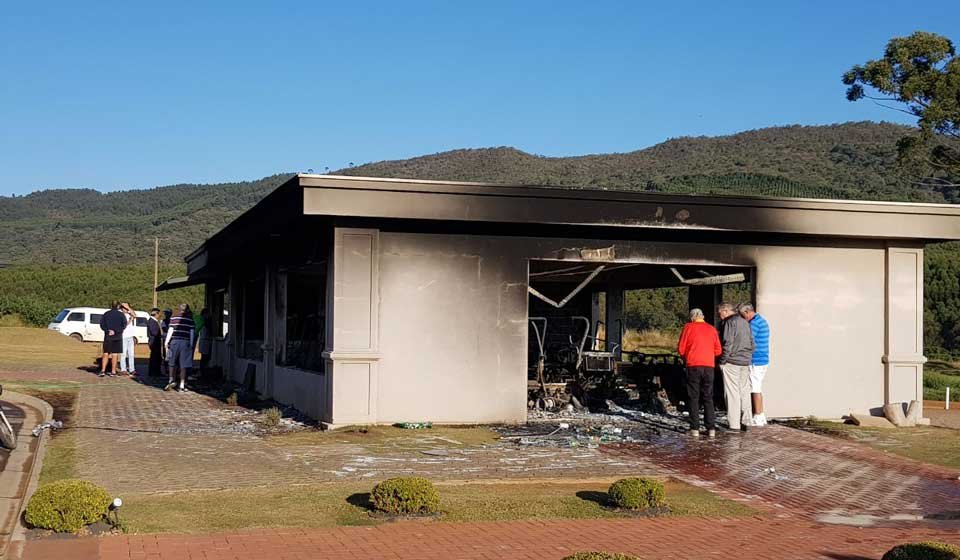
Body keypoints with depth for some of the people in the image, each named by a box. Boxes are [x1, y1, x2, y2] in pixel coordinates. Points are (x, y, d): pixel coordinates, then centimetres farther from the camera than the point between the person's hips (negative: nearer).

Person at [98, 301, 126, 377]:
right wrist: (116, 331, -6)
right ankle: (113, 371, 3)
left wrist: (108, 330, -8)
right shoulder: (121, 314, -1)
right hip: (117, 336, -2)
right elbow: (124, 324, -9)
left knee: (106, 353, 8)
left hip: (107, 336, 2)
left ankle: (103, 370, 0)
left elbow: (102, 324, -3)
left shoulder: (106, 314, 5)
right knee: (115, 354, 2)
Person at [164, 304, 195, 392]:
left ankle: (171, 380, 4)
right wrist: (191, 344, 6)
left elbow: (170, 330, 1)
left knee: (172, 363, 15)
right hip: (185, 342, -1)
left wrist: (167, 342, 6)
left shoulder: (174, 317, 3)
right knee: (183, 365, 2)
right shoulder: (190, 319, 3)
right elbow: (192, 332, 1)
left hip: (174, 341, 1)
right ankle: (182, 385, 2)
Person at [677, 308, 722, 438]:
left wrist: (685, 358, 18)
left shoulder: (688, 327, -1)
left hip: (693, 365, -3)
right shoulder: (712, 329, 8)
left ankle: (695, 428, -1)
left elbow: (681, 349, -2)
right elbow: (718, 350, 8)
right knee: (708, 398, 9)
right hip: (709, 366, 3)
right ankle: (711, 428, 3)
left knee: (693, 398, 4)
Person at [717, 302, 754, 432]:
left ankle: (734, 425, -6)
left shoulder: (730, 323, -11)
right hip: (745, 363, 8)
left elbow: (728, 344, -17)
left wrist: (722, 361, -10)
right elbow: (751, 343, 19)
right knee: (744, 392, 12)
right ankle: (745, 422, 14)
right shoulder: (745, 322, 15)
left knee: (732, 393, -5)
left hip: (732, 363, -8)